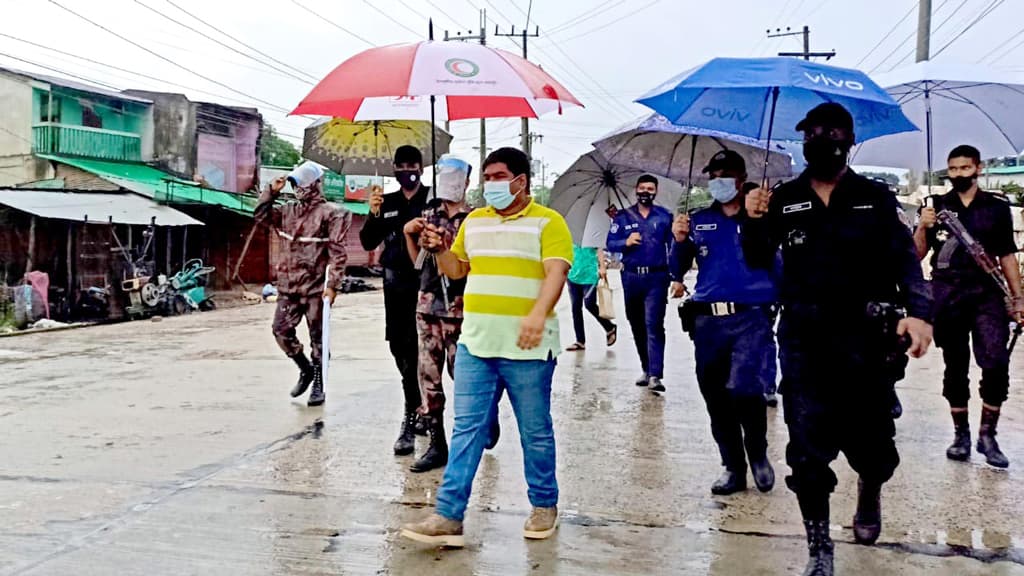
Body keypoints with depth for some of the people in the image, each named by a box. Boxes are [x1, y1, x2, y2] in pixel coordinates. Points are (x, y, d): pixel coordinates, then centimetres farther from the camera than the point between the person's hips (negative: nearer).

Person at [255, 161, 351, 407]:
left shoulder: (330, 213, -7)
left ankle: (318, 385, 12)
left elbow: (338, 252, -11)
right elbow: (262, 215, 22)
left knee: (317, 337, 1)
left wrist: (333, 284, -17)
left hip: (315, 287, -6)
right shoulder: (289, 211, 12)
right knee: (281, 329, 5)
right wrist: (271, 191, 8)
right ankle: (306, 369, 25)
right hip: (289, 285, 6)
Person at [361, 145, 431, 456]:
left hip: (426, 283, -5)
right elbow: (368, 243, 10)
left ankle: (412, 419, 0)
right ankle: (421, 411, 21)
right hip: (396, 285, 5)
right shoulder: (387, 203, 13)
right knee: (401, 349, 7)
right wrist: (374, 214, -5)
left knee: (420, 351, -7)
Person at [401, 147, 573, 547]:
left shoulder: (547, 222, -2)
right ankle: (449, 515, 2)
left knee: (535, 431, 7)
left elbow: (556, 272, -14)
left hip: (526, 346, -4)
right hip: (475, 342, 5)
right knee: (466, 428, 2)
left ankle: (544, 505, 24)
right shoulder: (473, 221, 15)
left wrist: (538, 312, -31)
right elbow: (457, 269, 23)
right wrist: (439, 249, 2)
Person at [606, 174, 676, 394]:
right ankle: (646, 369, 25)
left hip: (656, 277, -3)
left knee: (654, 324, -13)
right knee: (637, 325, 11)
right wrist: (626, 242, -15)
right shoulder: (623, 217, 8)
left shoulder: (664, 216, 4)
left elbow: (673, 246, 2)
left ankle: (655, 375, -18)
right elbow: (610, 244, 5)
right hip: (631, 277, 3)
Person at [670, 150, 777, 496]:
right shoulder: (699, 221, 14)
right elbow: (678, 272, 12)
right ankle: (733, 468, 24)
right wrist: (680, 241, -5)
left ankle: (758, 455, 9)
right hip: (708, 321, 4)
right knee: (716, 399, 8)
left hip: (752, 318, -4)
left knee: (744, 390, -18)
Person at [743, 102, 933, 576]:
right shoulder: (784, 200, 7)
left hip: (865, 340, 0)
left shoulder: (876, 198, 3)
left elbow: (906, 260, -3)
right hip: (803, 342, 1)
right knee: (807, 452, -1)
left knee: (871, 442, 5)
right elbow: (759, 261, 9)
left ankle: (869, 494, 41)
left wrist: (918, 312, -20)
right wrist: (753, 222, -10)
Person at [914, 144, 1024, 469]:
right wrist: (923, 228, -13)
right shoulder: (936, 206, 8)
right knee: (955, 369, 6)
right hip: (947, 296, 1)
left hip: (987, 294, 0)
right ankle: (961, 435, 18)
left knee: (996, 363, -14)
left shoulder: (997, 207, 9)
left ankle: (987, 435, -2)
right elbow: (917, 255, 5)